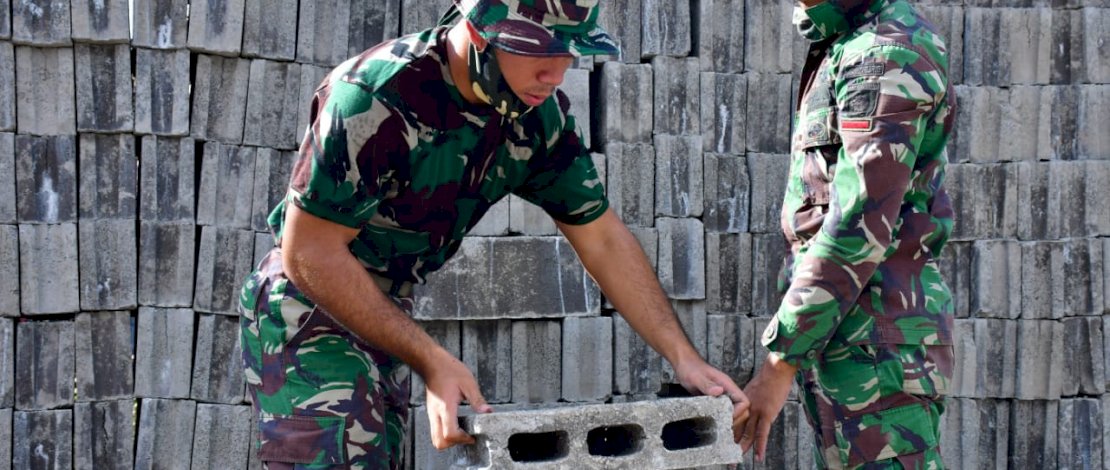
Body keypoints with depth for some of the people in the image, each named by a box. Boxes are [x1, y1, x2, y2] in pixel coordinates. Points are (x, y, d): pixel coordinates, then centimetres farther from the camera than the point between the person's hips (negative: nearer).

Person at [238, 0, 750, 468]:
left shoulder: (540, 112, -8)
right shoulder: (376, 97, -29)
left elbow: (602, 240, 1)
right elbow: (310, 255, -25)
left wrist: (684, 358, -8)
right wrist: (432, 361, -27)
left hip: (386, 315, 7)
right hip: (309, 308, -7)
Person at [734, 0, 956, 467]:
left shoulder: (887, 55, -13)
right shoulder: (843, 48, 18)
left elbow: (858, 226, -21)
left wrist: (780, 361, -21)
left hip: (875, 339, -10)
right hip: (839, 335, 10)